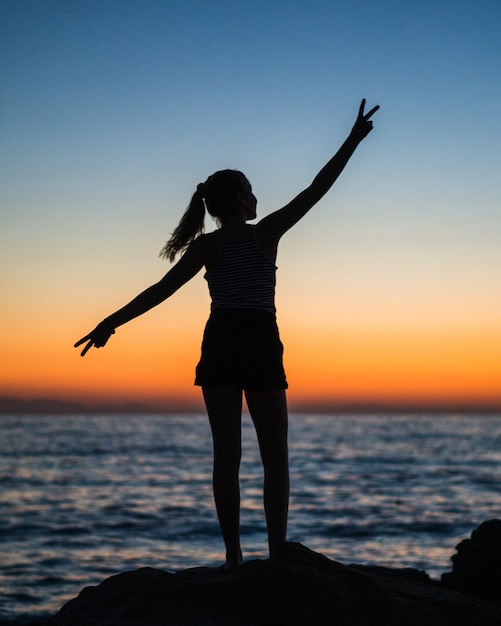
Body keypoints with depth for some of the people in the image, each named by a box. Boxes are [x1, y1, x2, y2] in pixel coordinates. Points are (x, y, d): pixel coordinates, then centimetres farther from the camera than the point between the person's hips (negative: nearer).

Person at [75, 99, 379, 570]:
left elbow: (162, 290, -3)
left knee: (226, 454, 3)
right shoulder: (266, 232, 0)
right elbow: (316, 190, 1)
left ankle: (233, 556, 0)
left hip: (219, 345, 2)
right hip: (261, 345, -2)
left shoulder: (207, 245, 4)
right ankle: (277, 554, -3)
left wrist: (111, 323, -1)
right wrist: (353, 140, 7)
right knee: (274, 457, 4)